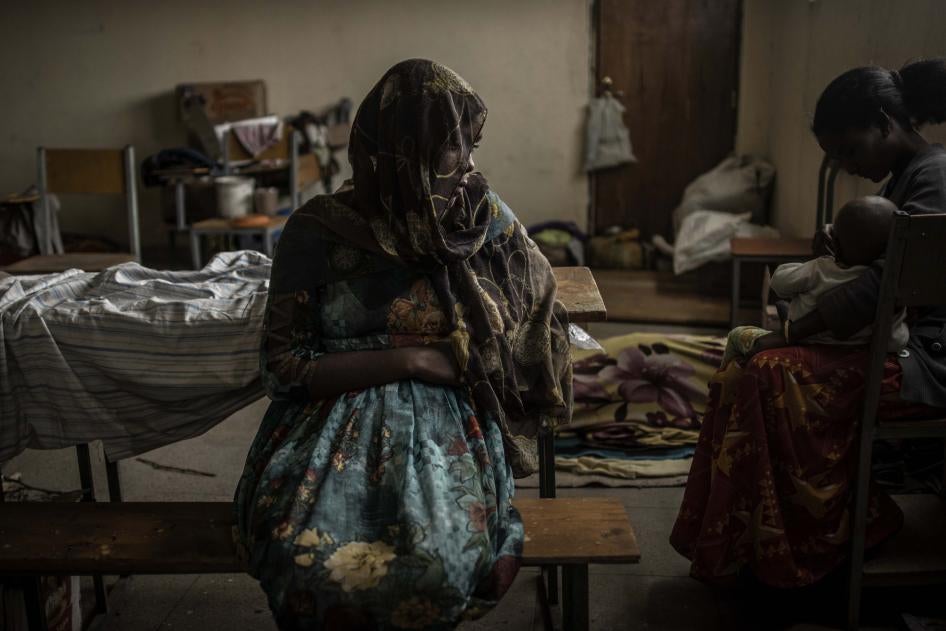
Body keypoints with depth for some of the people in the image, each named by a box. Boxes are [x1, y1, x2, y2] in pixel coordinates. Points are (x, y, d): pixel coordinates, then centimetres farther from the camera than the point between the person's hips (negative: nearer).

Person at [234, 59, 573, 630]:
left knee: (440, 558, -31)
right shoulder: (318, 230, -5)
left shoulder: (486, 218, 2)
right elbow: (283, 367, -6)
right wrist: (409, 360, -14)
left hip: (446, 420, 1)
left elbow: (537, 303, 17)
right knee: (310, 558, -32)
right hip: (336, 417, -1)